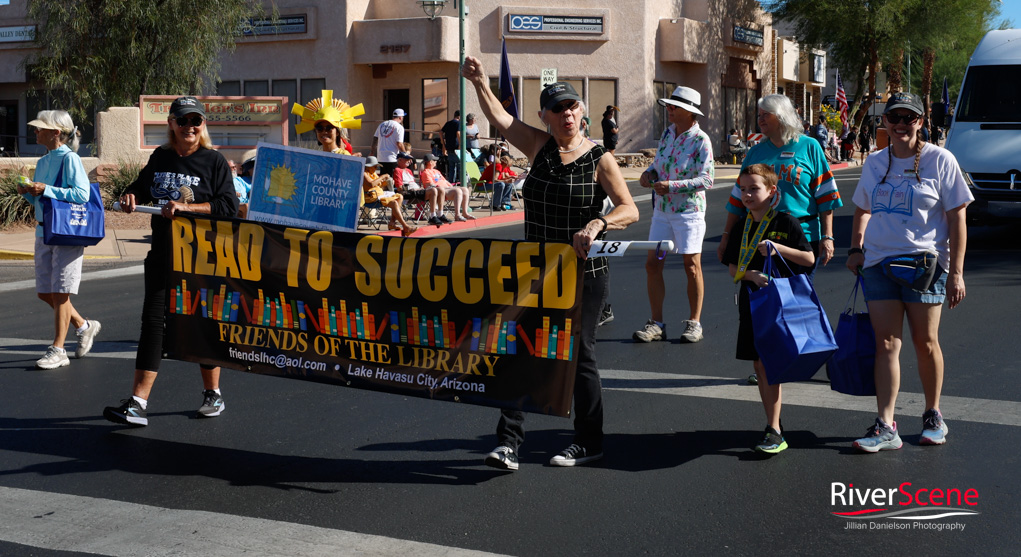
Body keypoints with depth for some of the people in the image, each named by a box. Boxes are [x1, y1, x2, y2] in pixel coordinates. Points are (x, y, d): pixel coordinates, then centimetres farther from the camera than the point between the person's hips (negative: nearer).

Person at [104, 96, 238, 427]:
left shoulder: (214, 161, -3)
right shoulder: (160, 158, 10)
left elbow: (229, 206, -11)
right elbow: (141, 188, 25)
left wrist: (187, 207, -21)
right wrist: (130, 197, 1)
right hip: (163, 254, 4)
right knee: (153, 320, -4)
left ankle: (213, 395, 23)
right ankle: (137, 403, -6)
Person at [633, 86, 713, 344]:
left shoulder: (701, 140, -12)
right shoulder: (668, 132, 8)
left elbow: (706, 179, -17)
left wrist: (672, 186, -23)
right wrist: (649, 173, -1)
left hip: (689, 210, -6)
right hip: (662, 209, 7)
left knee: (692, 265, 0)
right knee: (652, 264, 3)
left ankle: (694, 323, 12)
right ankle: (656, 323, 11)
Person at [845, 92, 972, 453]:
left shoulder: (939, 160, -3)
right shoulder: (875, 163, 10)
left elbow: (957, 217, -4)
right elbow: (862, 209, 25)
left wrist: (956, 272, -9)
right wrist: (856, 248, 10)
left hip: (925, 264, -3)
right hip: (878, 263, 3)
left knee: (925, 343, 5)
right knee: (886, 344, -2)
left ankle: (933, 416, 24)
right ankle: (886, 427, -3)